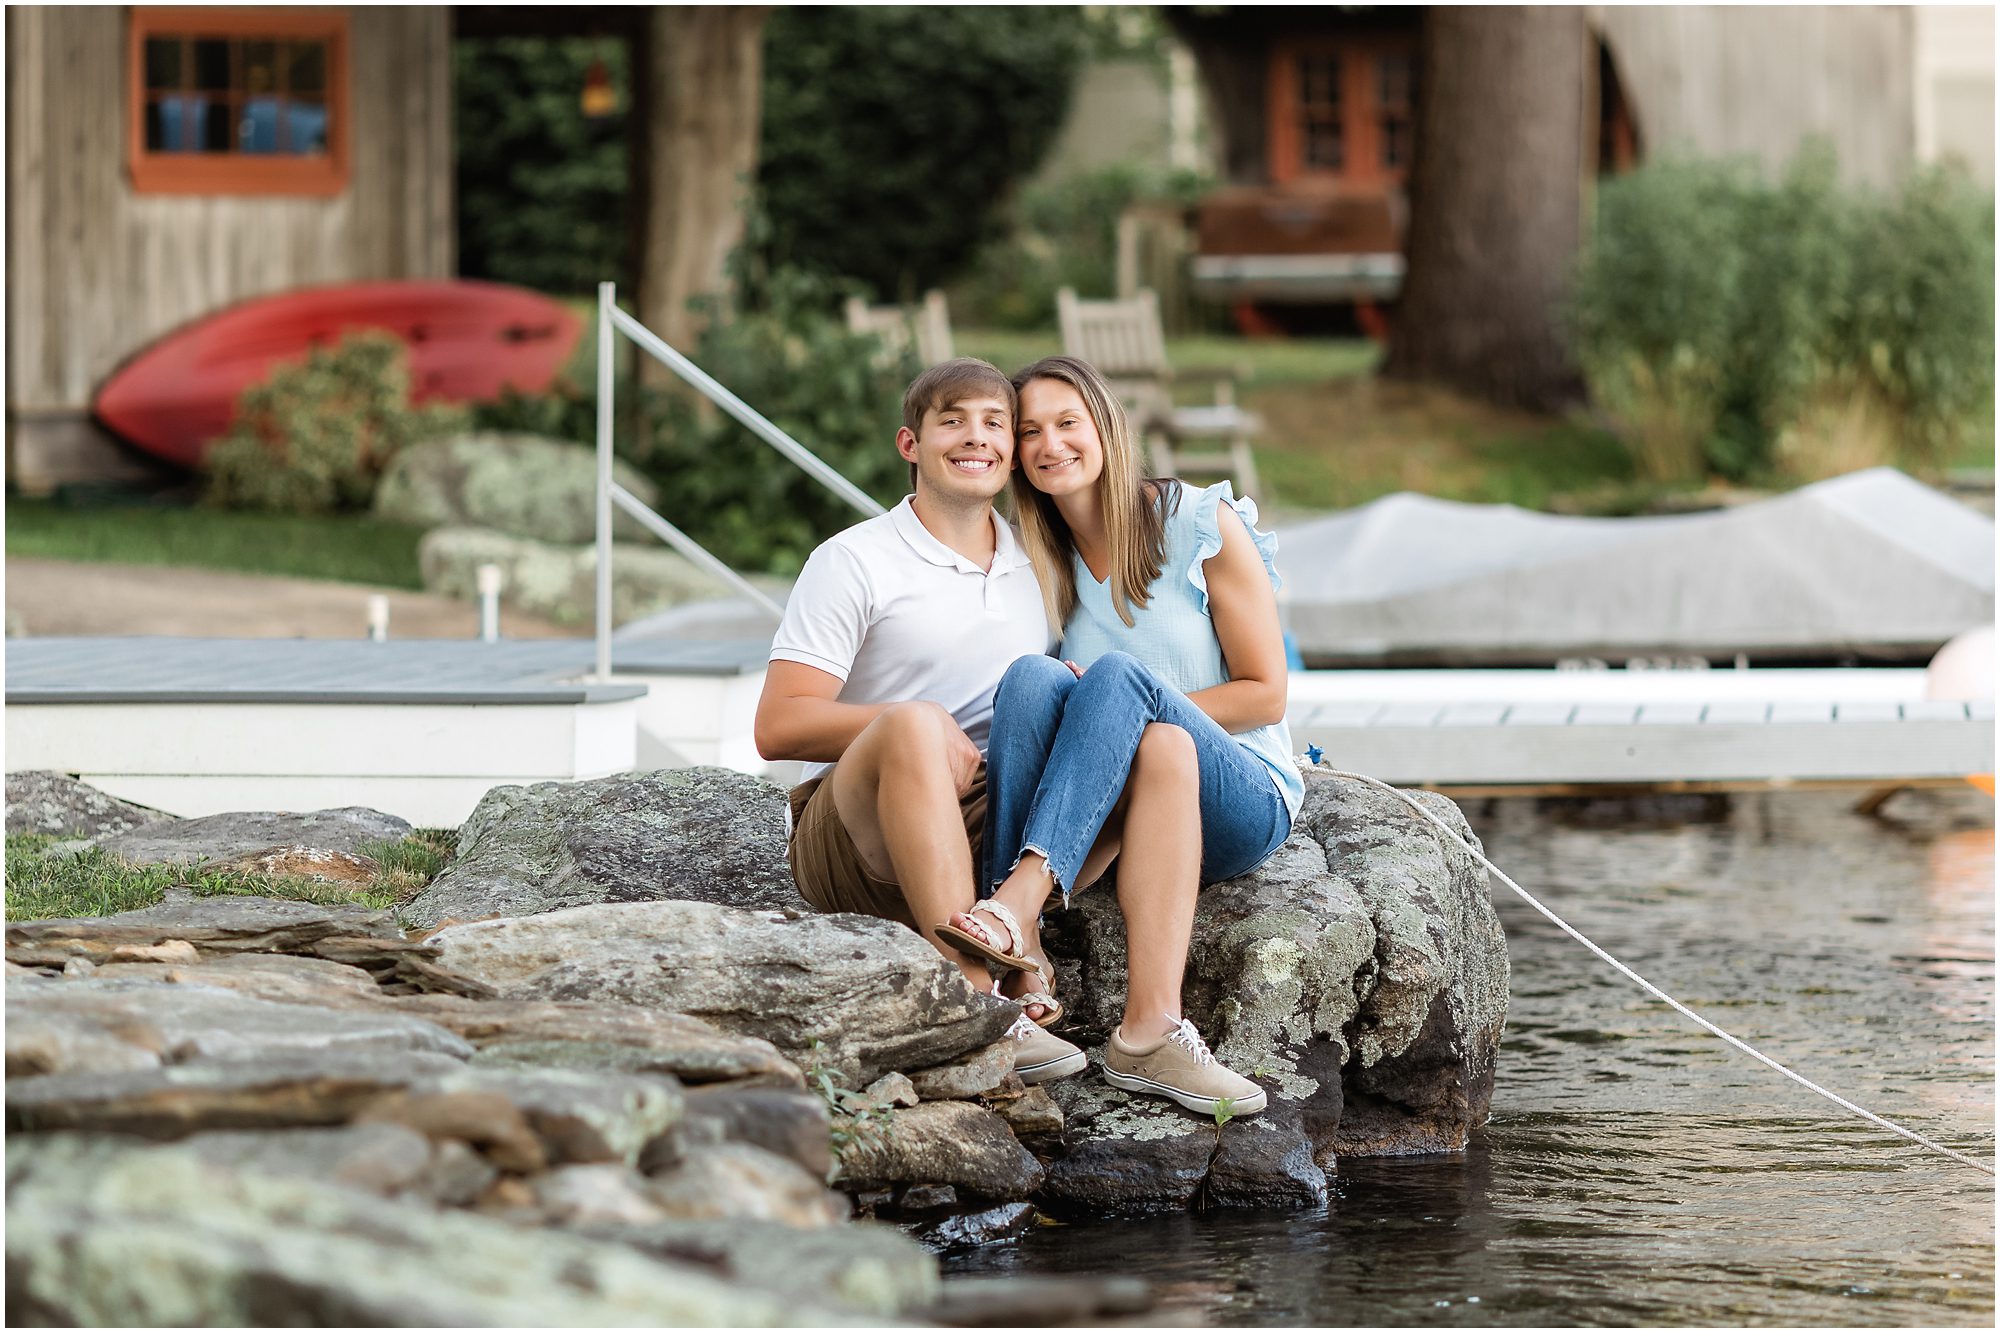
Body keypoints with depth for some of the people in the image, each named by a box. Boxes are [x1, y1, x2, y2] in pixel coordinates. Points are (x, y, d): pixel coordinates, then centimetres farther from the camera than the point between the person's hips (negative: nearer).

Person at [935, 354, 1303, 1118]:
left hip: (1243, 799, -3)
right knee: (1032, 676, -28)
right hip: (1118, 804, 3)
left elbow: (1264, 694, -2)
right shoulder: (1039, 561, 11)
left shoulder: (1203, 526, -1)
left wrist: (1127, 706, -15)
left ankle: (1017, 902, -51)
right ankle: (1022, 956, -46)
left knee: (1117, 675, -32)